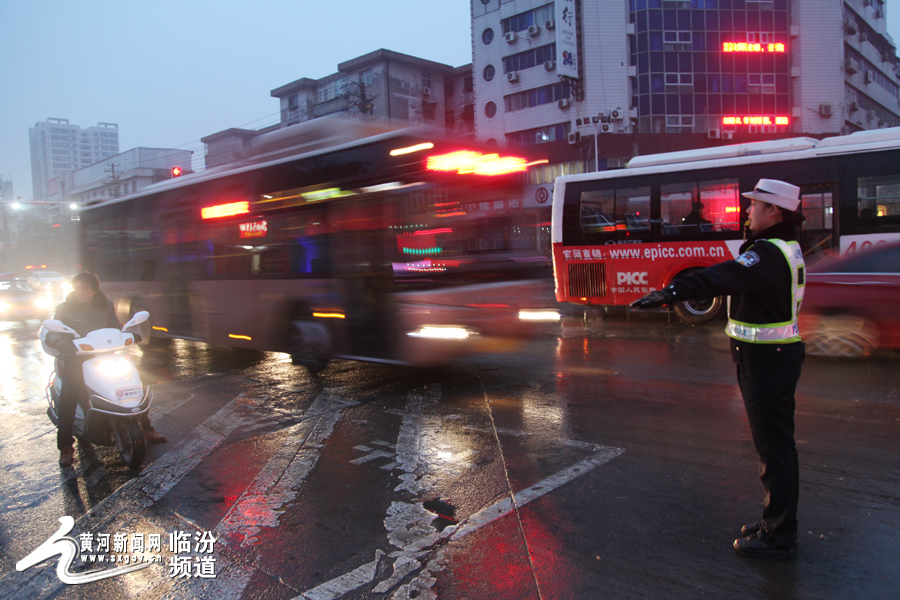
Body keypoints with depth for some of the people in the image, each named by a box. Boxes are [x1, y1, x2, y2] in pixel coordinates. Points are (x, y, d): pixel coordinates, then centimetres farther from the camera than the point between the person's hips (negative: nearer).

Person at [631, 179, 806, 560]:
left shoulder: (769, 254, -21)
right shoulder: (785, 248, 12)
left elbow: (721, 279, -35)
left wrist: (671, 293, -42)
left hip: (766, 360, -11)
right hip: (778, 354, 11)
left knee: (773, 447, -2)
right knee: (777, 443, 19)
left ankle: (777, 538, 10)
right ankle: (778, 523, 33)